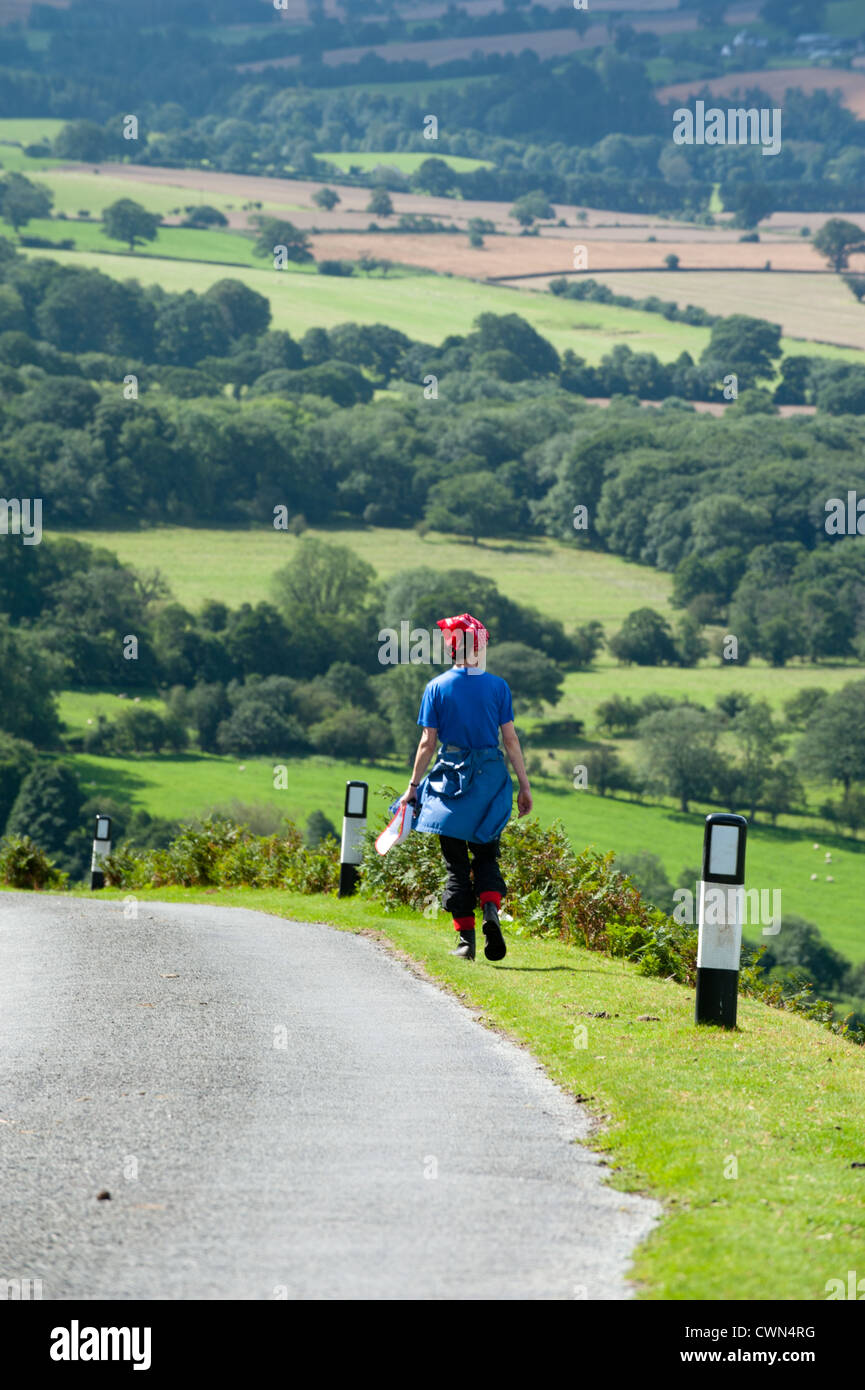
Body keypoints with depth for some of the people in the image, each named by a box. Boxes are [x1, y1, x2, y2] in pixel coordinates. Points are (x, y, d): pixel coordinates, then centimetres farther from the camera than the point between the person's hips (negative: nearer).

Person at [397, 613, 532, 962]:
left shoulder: (437, 687, -2)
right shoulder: (498, 687, -1)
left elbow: (428, 741, -3)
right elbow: (510, 739, -2)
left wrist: (413, 786, 4)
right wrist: (524, 786, 3)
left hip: (451, 775, -1)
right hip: (491, 776, 1)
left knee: (456, 862, 6)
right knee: (486, 854, 12)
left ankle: (465, 938, 1)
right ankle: (491, 909, -16)